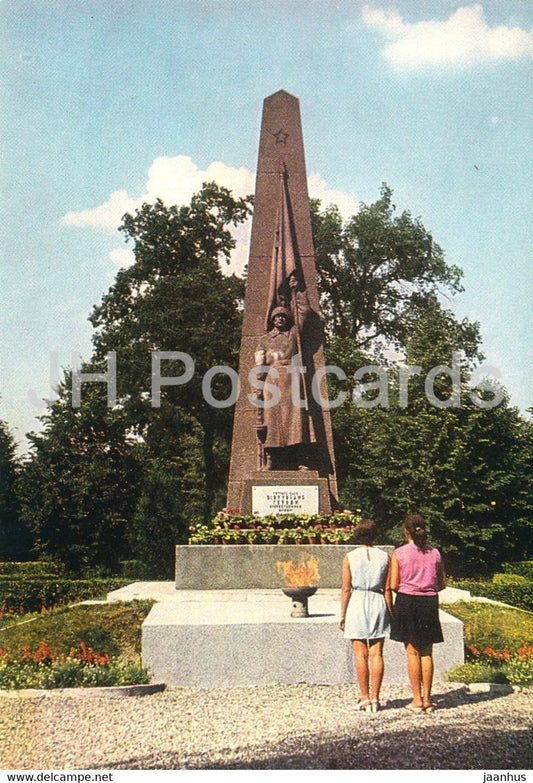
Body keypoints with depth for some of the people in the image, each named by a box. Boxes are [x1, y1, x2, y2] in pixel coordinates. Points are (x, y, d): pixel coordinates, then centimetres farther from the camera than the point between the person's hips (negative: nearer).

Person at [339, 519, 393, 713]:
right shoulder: (384, 557, 1)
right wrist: (390, 613, 10)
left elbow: (346, 589, -3)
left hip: (357, 603, -2)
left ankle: (365, 698, 7)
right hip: (378, 603, 2)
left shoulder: (350, 557, -3)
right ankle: (375, 698, 9)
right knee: (376, 653, 6)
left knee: (361, 654, 4)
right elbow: (387, 589, 2)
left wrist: (342, 615, 3)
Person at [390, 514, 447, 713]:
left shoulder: (399, 553, -7)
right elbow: (442, 584, 6)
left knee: (412, 652, 5)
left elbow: (393, 585, -8)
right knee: (427, 653, 10)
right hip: (430, 602, 3)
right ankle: (427, 699, 13)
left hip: (407, 601, -2)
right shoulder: (435, 553, 1)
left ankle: (417, 699, 7)